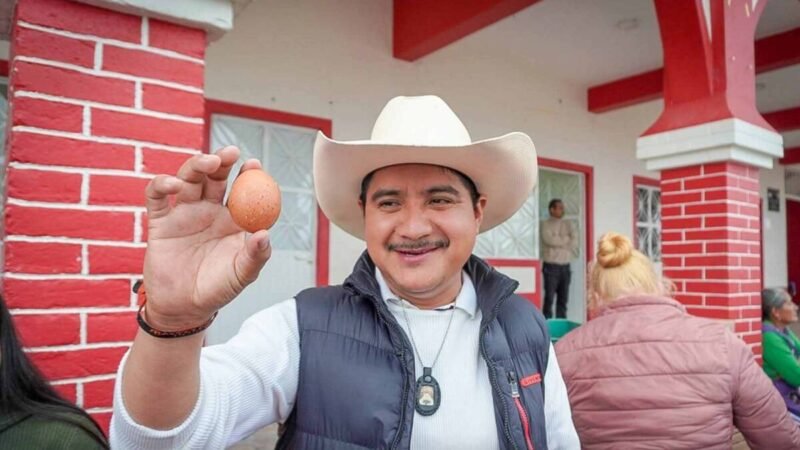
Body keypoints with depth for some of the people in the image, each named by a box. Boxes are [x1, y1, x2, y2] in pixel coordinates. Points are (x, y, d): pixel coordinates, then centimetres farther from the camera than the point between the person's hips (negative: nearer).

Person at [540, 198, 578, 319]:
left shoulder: (567, 224, 13)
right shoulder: (546, 224, -1)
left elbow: (574, 240, 0)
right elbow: (549, 240, -17)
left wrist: (558, 241, -13)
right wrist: (566, 239, -5)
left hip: (565, 266, 5)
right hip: (551, 266, -5)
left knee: (563, 299, 7)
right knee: (549, 298, -5)